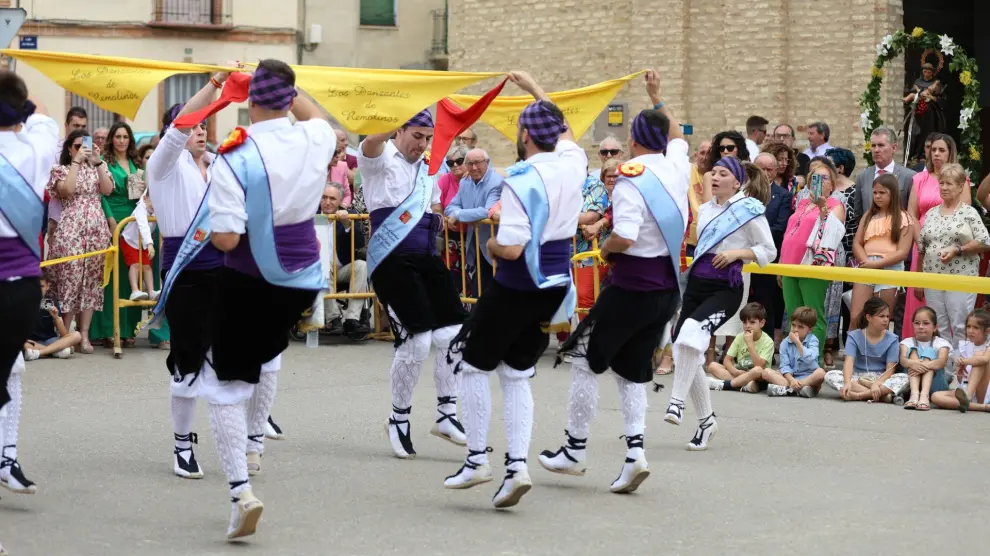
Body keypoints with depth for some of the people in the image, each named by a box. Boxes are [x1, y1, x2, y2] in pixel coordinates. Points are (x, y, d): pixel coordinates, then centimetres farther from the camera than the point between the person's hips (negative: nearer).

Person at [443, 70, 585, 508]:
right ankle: (517, 464, 1)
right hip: (557, 287, 7)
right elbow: (563, 130, 24)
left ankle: (477, 459, 10)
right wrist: (534, 89, 33)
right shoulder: (573, 164, 0)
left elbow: (511, 248, -25)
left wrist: (490, 244, -2)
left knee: (474, 365, 11)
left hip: (516, 287, -6)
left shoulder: (522, 181, -20)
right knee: (518, 375, 14)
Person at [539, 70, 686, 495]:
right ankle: (634, 451, 2)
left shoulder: (631, 180, -16)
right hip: (668, 288, 7)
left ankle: (575, 448, 12)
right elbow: (677, 135, 28)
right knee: (633, 369, 15)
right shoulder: (677, 169, 4)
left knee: (585, 359, 7)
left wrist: (605, 249, -6)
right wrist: (656, 96, 36)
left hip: (631, 287, -7)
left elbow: (625, 237, -27)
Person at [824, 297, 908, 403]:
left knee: (904, 378, -30)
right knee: (830, 375, -27)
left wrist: (876, 384, -28)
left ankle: (858, 395, -35)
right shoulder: (854, 336, -2)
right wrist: (847, 382, -36)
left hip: (881, 378, 0)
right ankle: (882, 394, -34)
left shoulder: (891, 339, -1)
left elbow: (890, 369, -9)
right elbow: (849, 361, -16)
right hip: (858, 376, 0)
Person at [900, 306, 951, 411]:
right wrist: (912, 363, -38)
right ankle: (914, 394, -42)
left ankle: (924, 395, -45)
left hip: (935, 384, -1)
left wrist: (925, 366, -38)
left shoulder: (941, 343, 5)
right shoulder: (908, 342, 8)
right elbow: (903, 359, -13)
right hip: (912, 382, 1)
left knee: (929, 351, -20)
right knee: (914, 350, -17)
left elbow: (942, 362, -17)